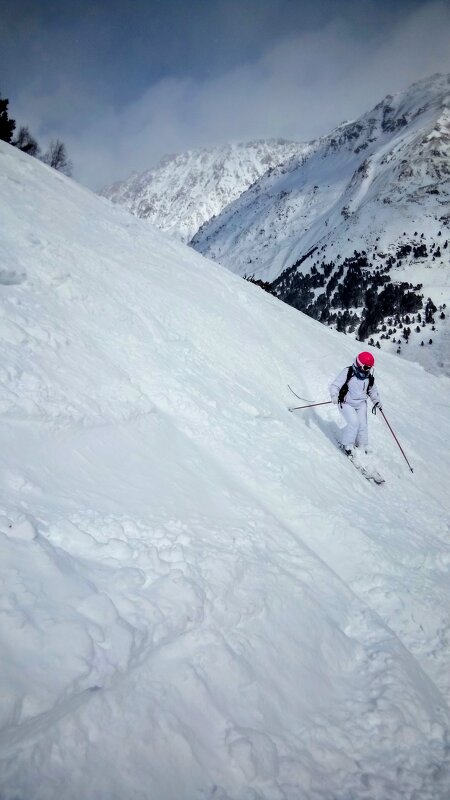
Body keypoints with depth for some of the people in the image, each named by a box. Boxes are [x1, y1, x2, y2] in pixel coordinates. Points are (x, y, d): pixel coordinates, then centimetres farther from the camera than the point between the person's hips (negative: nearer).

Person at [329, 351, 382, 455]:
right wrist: (334, 395, -33)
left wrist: (377, 401, 7)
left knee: (362, 425, -3)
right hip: (346, 404, -5)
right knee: (354, 422, -20)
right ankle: (346, 444, -3)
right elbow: (335, 385, -15)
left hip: (361, 404, 5)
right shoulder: (348, 372, -15)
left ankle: (362, 446, 17)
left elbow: (372, 390, 20)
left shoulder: (369, 377, 2)